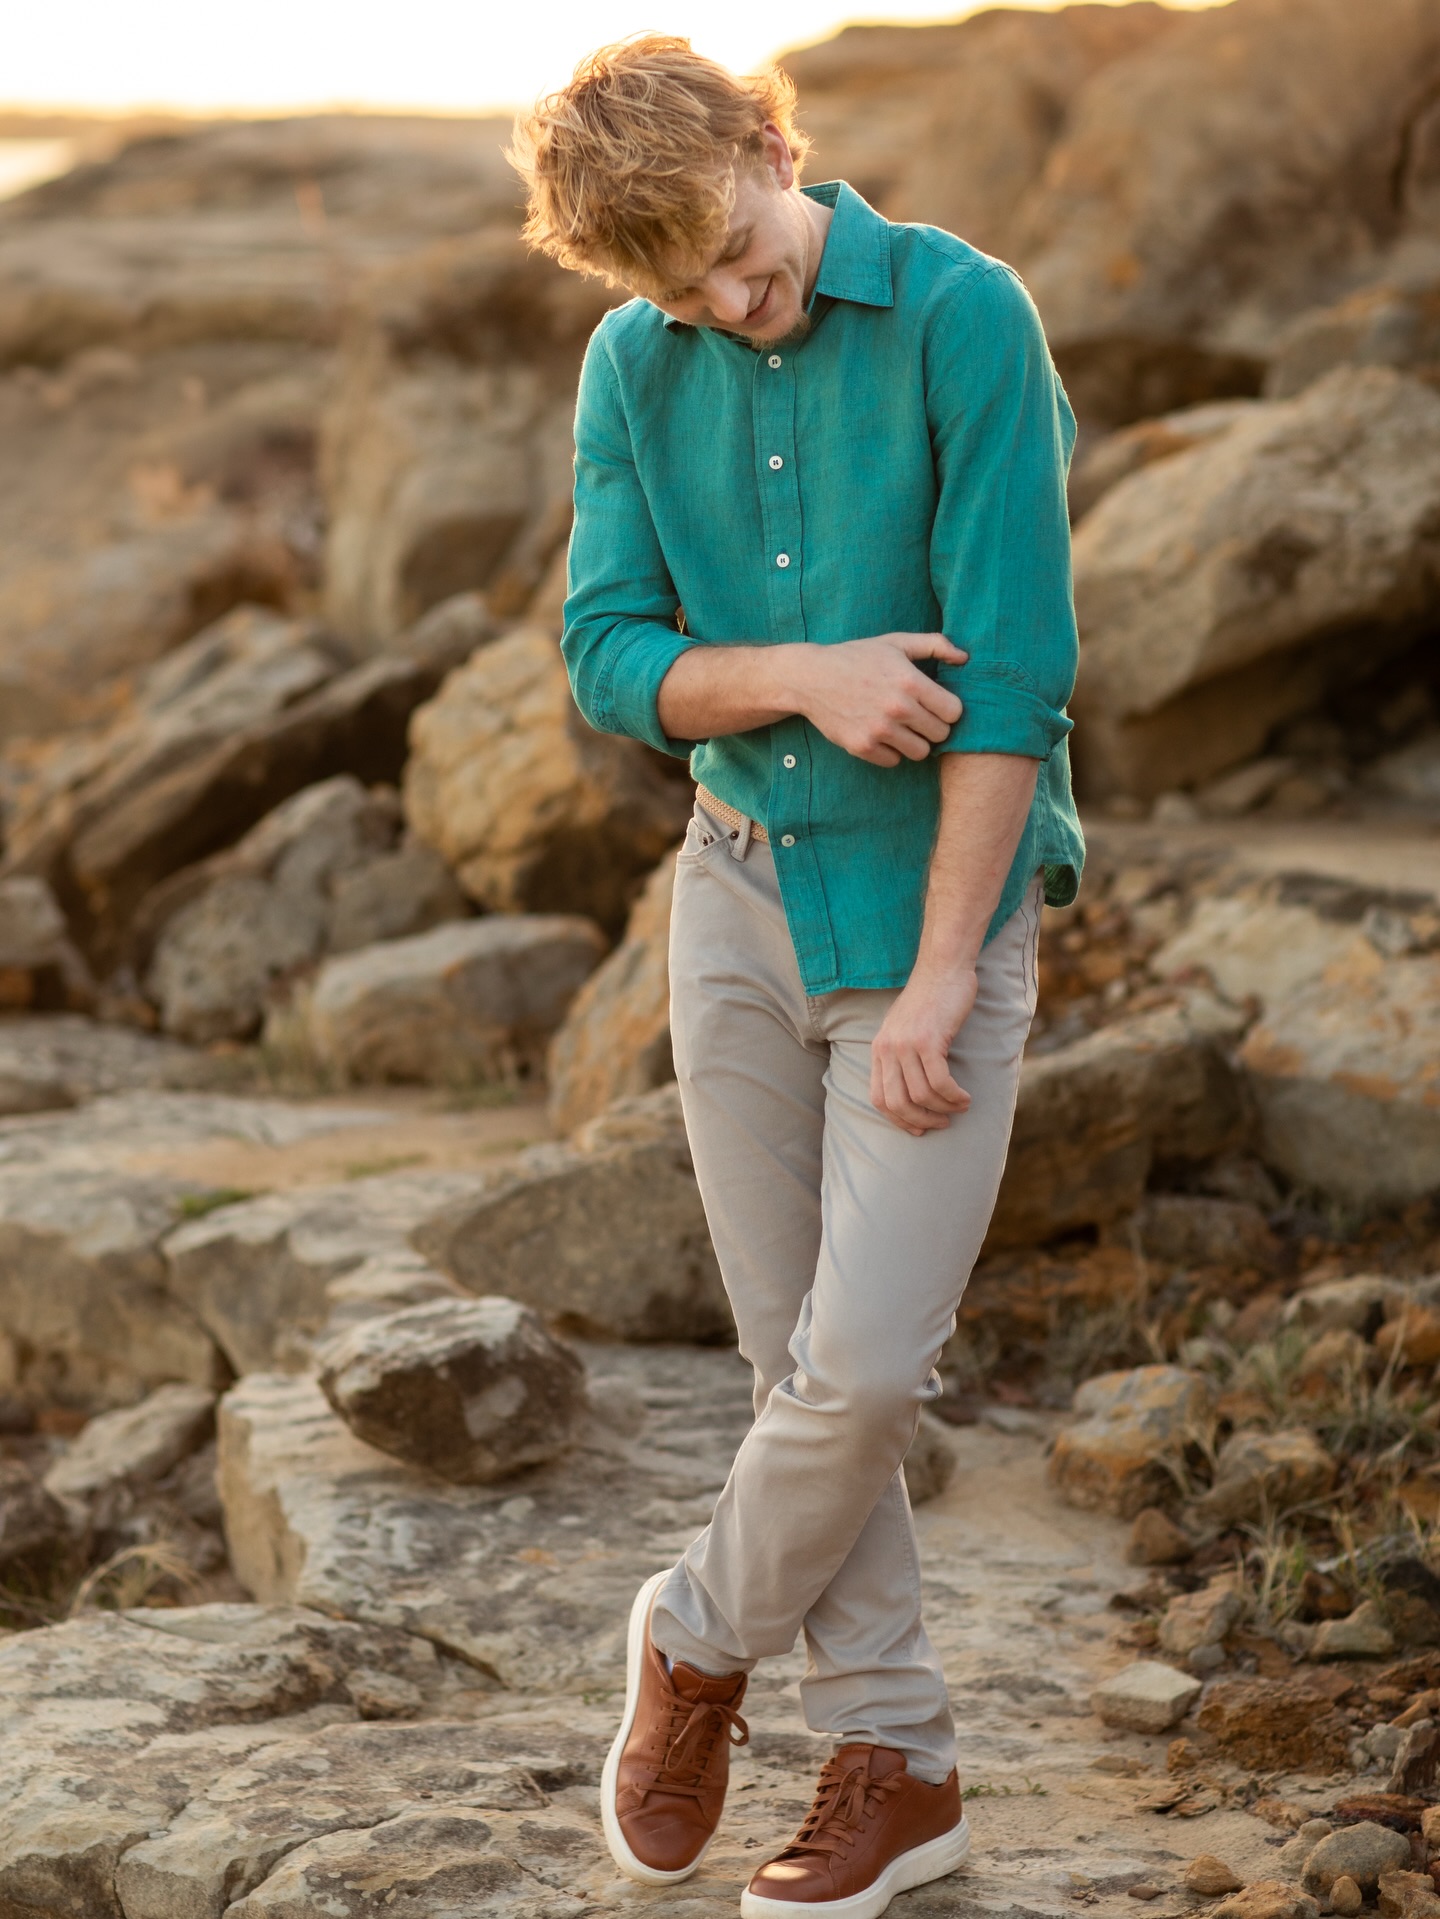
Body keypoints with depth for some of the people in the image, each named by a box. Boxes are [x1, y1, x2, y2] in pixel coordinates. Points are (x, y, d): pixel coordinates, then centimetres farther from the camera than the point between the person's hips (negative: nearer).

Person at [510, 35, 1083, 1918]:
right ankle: (895, 1759, 19)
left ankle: (703, 1638, 18)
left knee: (867, 1362, -9)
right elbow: (610, 660, 0)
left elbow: (1014, 665, -17)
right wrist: (799, 676, -21)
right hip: (741, 892, 5)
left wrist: (940, 976, -17)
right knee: (800, 1356, 7)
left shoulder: (963, 318, -15)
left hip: (935, 897, -5)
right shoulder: (634, 372, 1)